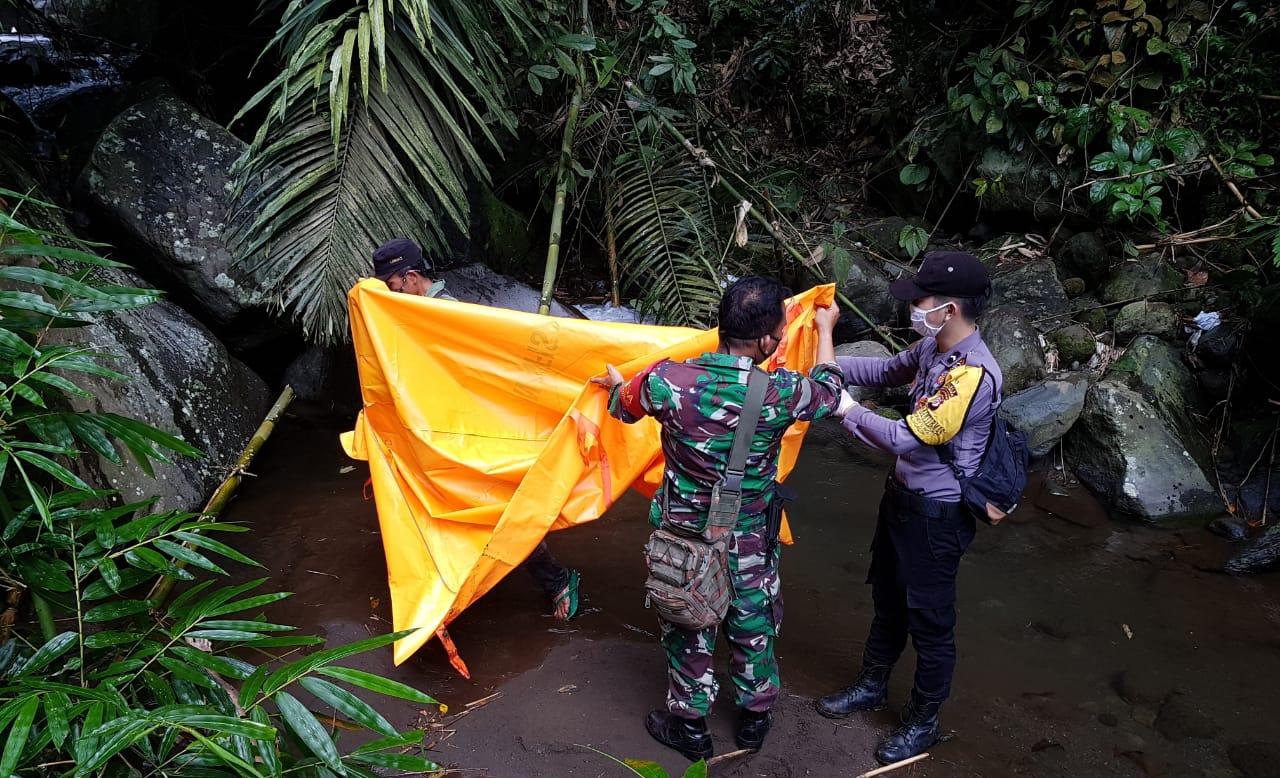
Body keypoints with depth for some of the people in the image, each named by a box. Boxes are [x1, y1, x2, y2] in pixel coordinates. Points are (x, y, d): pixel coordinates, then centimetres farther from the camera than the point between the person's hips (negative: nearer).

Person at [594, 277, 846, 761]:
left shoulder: (668, 381, -23)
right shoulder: (780, 393, -23)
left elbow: (623, 407, 1)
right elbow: (828, 391, 2)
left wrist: (616, 384, 26)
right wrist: (825, 329, 19)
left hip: (684, 538, 0)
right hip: (750, 544, 1)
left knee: (687, 629, 19)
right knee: (753, 627, 23)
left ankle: (689, 726, 37)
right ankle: (755, 717, 44)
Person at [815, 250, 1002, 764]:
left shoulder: (974, 374, -30)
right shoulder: (933, 346, -3)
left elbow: (906, 439, -27)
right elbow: (887, 371, 15)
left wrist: (845, 409, -17)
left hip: (937, 514, -9)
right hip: (903, 495, 9)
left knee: (930, 621, 10)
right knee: (887, 598, 24)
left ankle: (924, 721, 31)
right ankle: (872, 686, 45)